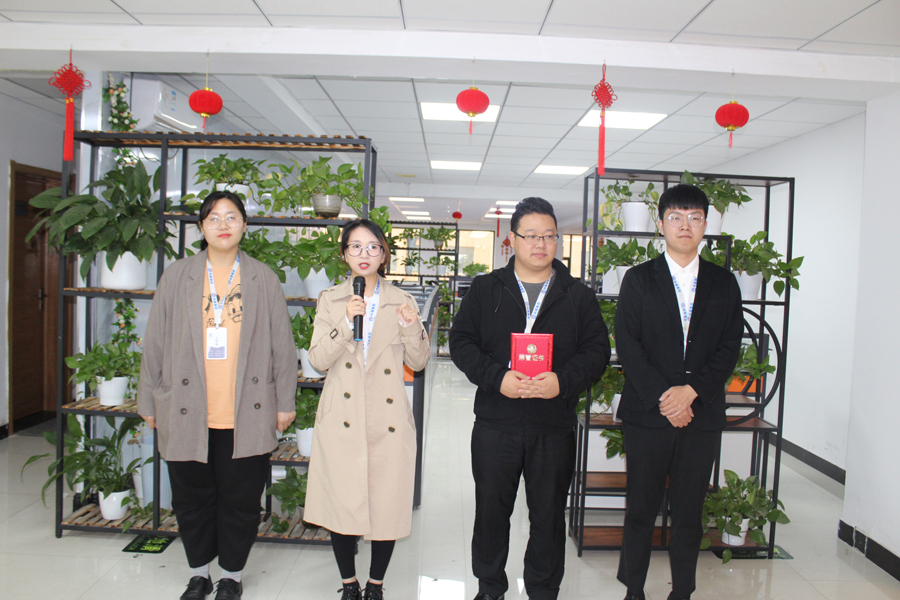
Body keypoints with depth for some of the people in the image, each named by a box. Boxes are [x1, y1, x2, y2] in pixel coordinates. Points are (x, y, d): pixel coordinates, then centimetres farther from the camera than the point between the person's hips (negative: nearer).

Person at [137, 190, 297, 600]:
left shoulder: (264, 279, 3)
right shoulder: (177, 277, 5)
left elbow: (282, 346, 4)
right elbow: (155, 344, 8)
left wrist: (285, 403, 3)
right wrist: (148, 403, 8)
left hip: (247, 414, -1)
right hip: (187, 413, 1)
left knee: (241, 500, 8)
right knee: (192, 499, 13)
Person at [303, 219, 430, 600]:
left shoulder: (401, 301, 7)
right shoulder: (330, 300, 6)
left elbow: (418, 362, 5)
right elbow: (318, 360, -3)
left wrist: (412, 328, -13)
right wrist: (346, 322, -16)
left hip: (388, 421, 0)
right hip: (342, 421, 0)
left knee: (387, 506, 4)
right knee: (341, 505, 3)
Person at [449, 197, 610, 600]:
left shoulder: (579, 296, 5)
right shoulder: (485, 289, 4)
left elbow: (597, 350, 2)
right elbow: (461, 341, 0)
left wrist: (563, 381, -16)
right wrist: (496, 378, -15)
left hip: (555, 426, 0)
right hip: (495, 421, 0)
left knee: (549, 515, 12)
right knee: (491, 509, 13)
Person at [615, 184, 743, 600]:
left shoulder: (724, 283, 9)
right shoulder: (639, 279, 3)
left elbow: (729, 348, 3)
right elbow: (627, 346, -4)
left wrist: (692, 389, -12)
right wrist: (663, 398, -12)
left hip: (702, 414, 2)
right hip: (647, 412, -1)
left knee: (689, 511, 9)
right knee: (641, 507, 7)